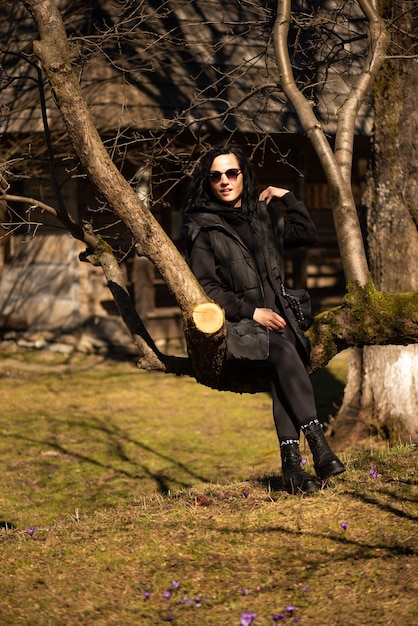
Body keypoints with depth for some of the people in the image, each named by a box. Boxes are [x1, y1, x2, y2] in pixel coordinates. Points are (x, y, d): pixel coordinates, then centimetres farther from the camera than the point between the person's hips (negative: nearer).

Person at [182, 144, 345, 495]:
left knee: (282, 367, -30)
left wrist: (287, 198, 18)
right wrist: (251, 312, -14)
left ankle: (291, 462, -39)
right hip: (232, 324, -4)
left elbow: (308, 235, 26)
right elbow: (204, 287, -5)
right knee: (283, 351, -34)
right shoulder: (203, 228, 2)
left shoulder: (262, 216, 19)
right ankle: (317, 442, -40)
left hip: (272, 315, 4)